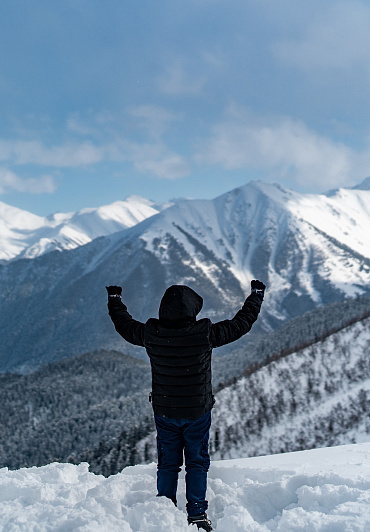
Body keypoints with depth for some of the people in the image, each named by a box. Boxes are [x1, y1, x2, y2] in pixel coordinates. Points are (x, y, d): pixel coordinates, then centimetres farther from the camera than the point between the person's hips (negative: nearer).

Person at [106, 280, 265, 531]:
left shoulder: (152, 335, -16)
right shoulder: (205, 334, -22)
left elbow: (125, 325, 5)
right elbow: (241, 323, -8)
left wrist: (114, 299, 23)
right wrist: (257, 294, 7)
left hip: (164, 411, 2)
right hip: (198, 411, -2)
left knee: (167, 463, 16)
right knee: (197, 463, 14)